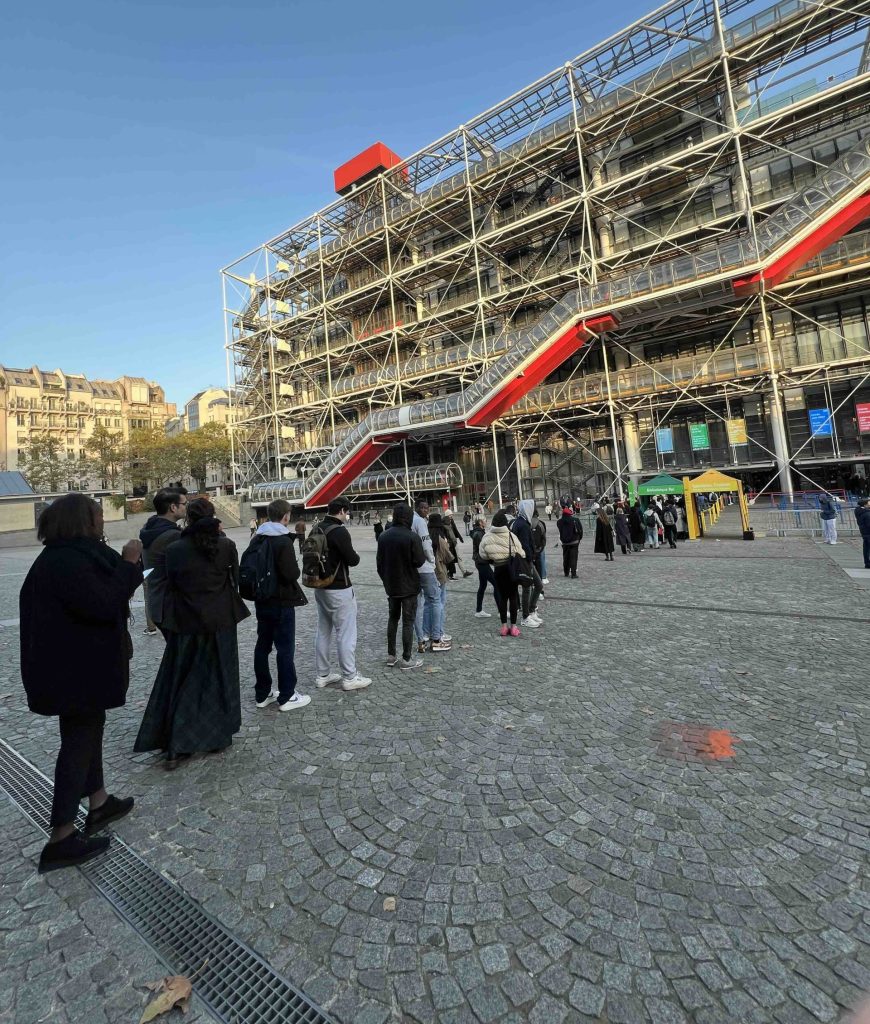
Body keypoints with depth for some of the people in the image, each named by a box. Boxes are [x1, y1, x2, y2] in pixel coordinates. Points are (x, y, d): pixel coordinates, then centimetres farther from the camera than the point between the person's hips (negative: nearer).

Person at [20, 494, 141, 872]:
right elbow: (104, 605, -30)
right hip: (75, 669, -11)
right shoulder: (66, 561, -25)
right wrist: (128, 564, -23)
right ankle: (60, 840, 15)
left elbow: (100, 593, 13)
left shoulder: (69, 555, 8)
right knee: (78, 741, 1)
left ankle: (99, 804, 38)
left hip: (75, 664, 11)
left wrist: (123, 565, 4)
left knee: (88, 729, 21)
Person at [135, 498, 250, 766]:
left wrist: (168, 623, 14)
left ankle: (176, 747, 19)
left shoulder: (176, 550, -10)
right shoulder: (226, 545, -9)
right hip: (221, 623, 0)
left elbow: (170, 587, -1)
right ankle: (217, 736, 24)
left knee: (181, 682, 14)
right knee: (217, 679, 13)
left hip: (186, 624, 0)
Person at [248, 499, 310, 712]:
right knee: (285, 648, 1)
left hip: (261, 600, 8)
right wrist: (297, 567, -3)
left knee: (262, 645, 14)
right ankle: (287, 696, 10)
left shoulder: (257, 539, 6)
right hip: (282, 602, -8)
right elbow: (291, 574, -22)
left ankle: (262, 693, 25)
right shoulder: (284, 541, -19)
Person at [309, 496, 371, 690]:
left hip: (320, 587, 9)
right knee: (346, 633, 1)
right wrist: (355, 556, 2)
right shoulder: (339, 531, -19)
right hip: (339, 589, -9)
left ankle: (323, 674, 25)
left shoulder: (316, 530, 8)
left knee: (323, 631, 15)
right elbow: (352, 560, -18)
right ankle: (349, 677, 9)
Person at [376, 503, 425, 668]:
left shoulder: (383, 536, 1)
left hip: (391, 585, 6)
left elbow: (380, 562, 6)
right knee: (408, 621, 3)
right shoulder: (412, 537, -18)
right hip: (409, 586, -6)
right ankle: (407, 658, 9)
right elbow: (419, 561, -17)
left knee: (393, 618, 17)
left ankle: (391, 655, 23)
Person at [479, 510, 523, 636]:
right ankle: (513, 626, 10)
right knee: (513, 596, 8)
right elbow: (520, 552, -9)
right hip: (511, 567, -1)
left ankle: (504, 626, 13)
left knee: (502, 596, 12)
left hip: (498, 569, 1)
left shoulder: (487, 537, -8)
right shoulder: (510, 535, -13)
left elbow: (483, 555, -3)